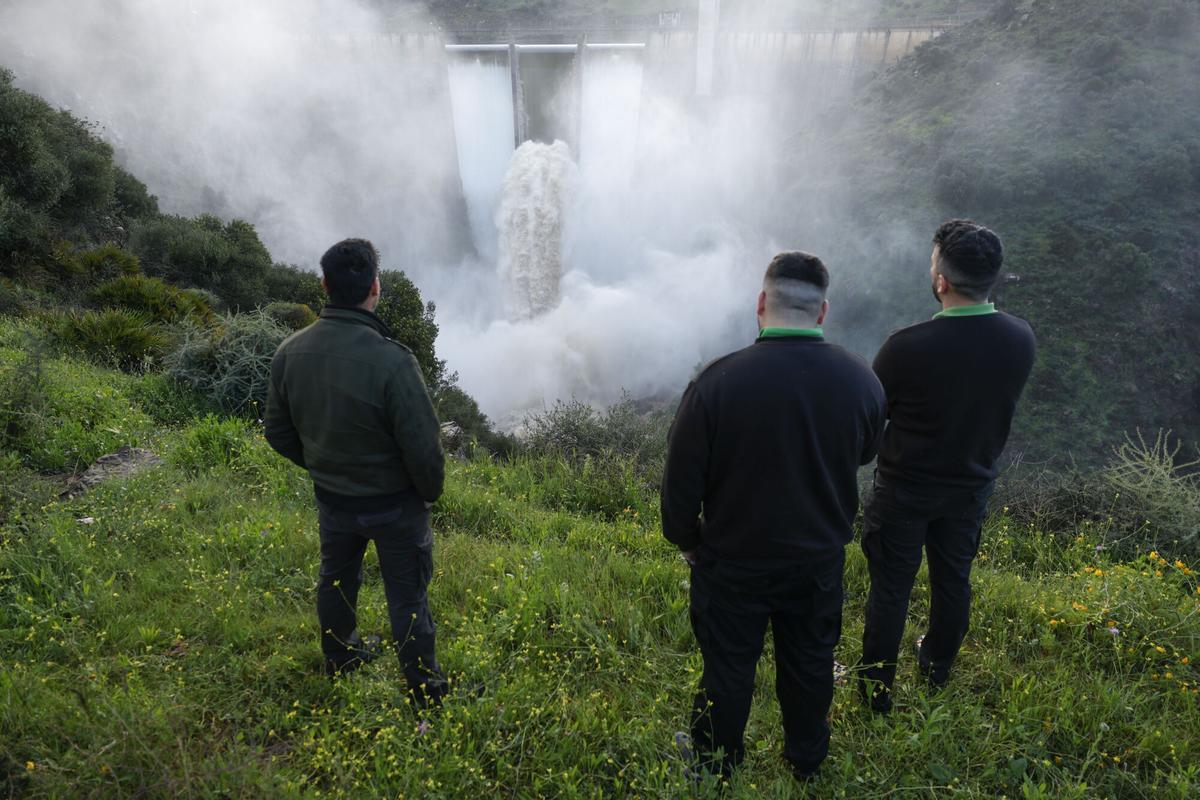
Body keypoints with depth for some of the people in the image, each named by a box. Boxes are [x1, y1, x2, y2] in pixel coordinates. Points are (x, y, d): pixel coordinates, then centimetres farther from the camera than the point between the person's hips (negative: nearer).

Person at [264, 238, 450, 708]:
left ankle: (339, 658, 53)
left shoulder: (290, 352, -11)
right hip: (395, 504, -5)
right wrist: (430, 491, -4)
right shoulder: (391, 360, -31)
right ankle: (425, 690, 31)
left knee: (336, 578, 28)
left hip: (331, 498, 5)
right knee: (407, 596, 12)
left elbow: (279, 432, 1)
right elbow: (423, 445, -25)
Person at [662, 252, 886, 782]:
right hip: (821, 558, 3)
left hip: (733, 562, -3)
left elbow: (682, 477, -17)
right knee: (810, 661, 24)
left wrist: (684, 539, 1)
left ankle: (716, 763, 42)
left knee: (728, 666, 18)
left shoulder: (718, 380, -26)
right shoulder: (861, 380, -14)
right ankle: (807, 760, 48)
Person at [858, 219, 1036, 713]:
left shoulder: (908, 346, -30)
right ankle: (938, 668, 46)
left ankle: (877, 688, 27)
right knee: (953, 579, 23)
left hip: (904, 491, -4)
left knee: (891, 588, 11)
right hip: (972, 487, 5)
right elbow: (997, 406, 3)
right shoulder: (1021, 340, -14)